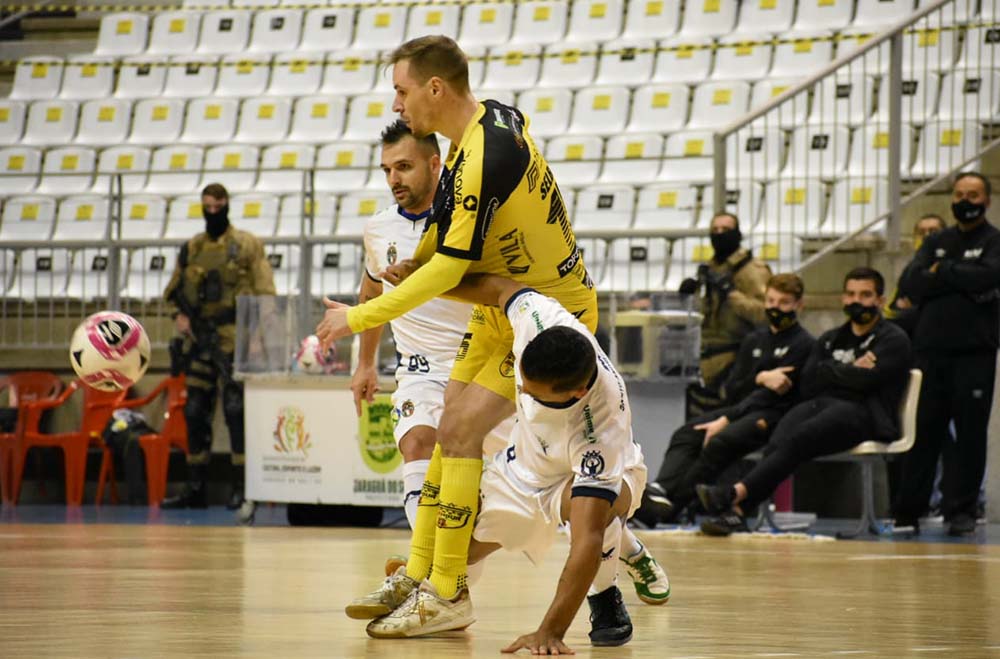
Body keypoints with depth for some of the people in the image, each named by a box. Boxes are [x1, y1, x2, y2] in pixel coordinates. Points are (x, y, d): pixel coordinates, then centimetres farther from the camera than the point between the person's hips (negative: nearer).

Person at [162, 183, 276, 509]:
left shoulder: (247, 246, 0)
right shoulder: (191, 249, 13)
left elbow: (265, 294, -3)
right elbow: (174, 290, 22)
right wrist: (179, 315, 3)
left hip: (234, 338, -5)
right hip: (199, 339, 5)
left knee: (236, 411, -9)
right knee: (195, 412, 6)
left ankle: (241, 488, -6)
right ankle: (195, 488, 13)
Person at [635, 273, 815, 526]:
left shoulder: (804, 345, -1)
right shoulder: (754, 340, 21)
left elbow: (772, 394, -11)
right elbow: (731, 391, 13)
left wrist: (726, 419, -17)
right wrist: (760, 378, -9)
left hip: (775, 414, -7)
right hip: (741, 409, 7)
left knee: (721, 441, -33)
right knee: (685, 435, -20)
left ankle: (670, 507, -37)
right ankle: (660, 491, -42)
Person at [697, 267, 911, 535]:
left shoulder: (893, 340, 10)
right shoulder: (828, 340, 29)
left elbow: (866, 379, -9)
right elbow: (808, 384, 13)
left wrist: (830, 372, 6)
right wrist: (851, 371, 3)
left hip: (861, 413, -5)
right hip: (820, 404, 5)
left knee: (797, 440, -33)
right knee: (777, 444, -29)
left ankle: (736, 495, -49)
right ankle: (736, 512, -45)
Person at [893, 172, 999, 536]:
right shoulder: (936, 242, 16)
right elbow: (915, 280, -1)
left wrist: (944, 272, -6)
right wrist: (964, 282, -9)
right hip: (931, 350, 3)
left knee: (970, 433, -1)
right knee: (923, 431, 3)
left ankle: (961, 510, 5)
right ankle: (908, 510, 6)